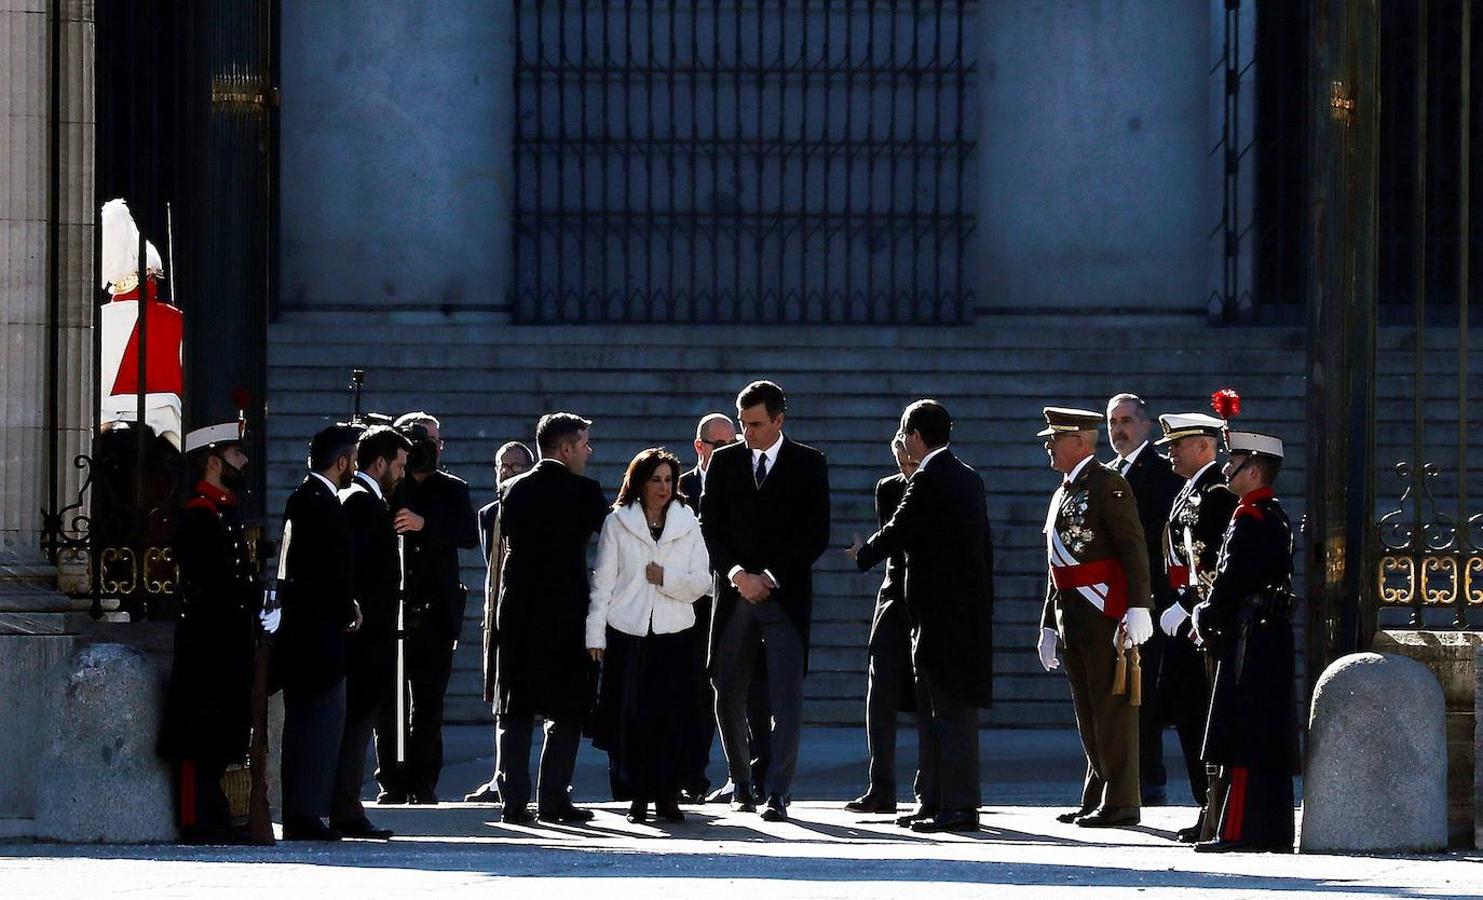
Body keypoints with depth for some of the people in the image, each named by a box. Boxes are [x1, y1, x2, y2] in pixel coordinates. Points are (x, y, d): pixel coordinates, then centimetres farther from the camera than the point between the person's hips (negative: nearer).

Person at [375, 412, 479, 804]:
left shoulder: (453, 490, 12)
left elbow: (470, 534, -5)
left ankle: (422, 782, 7)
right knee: (389, 702, -2)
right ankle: (392, 782, 3)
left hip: (436, 611, 1)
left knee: (429, 705, 3)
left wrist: (424, 524, -18)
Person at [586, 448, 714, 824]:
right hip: (627, 633, -1)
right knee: (629, 717, -4)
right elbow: (603, 581, 4)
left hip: (674, 634, 1)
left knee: (672, 716, -5)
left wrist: (666, 578, -9)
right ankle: (638, 796, 4)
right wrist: (595, 635, -1)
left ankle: (667, 796, 2)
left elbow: (701, 582, 8)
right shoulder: (617, 523, 6)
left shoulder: (687, 525, 10)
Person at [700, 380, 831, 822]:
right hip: (734, 594, 3)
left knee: (786, 700, -10)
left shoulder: (809, 464, 3)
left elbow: (817, 535, 0)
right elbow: (709, 526, 6)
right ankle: (742, 783, 21)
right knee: (728, 697, 5)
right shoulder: (725, 462, 9)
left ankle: (777, 792, -10)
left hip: (786, 595, -3)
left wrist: (773, 576, -9)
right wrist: (736, 572, -9)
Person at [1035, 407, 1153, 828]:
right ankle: (1096, 799, 16)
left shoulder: (1108, 485, -8)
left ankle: (1121, 802, -7)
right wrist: (1049, 625, 25)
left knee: (1112, 706, -7)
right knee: (1088, 712, 11)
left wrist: (1138, 608, -21)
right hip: (1072, 617, 9)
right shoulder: (1063, 494, 21)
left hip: (1105, 616, -9)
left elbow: (1134, 549, -14)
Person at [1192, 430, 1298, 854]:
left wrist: (1205, 619, -2)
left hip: (1249, 641, -10)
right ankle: (1274, 830, 12)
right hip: (1274, 638, 10)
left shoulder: (1248, 518, -14)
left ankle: (1239, 831, -12)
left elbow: (1230, 581, -17)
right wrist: (1213, 616, 14)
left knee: (1243, 739, -10)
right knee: (1270, 736, 10)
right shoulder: (1277, 515, 16)